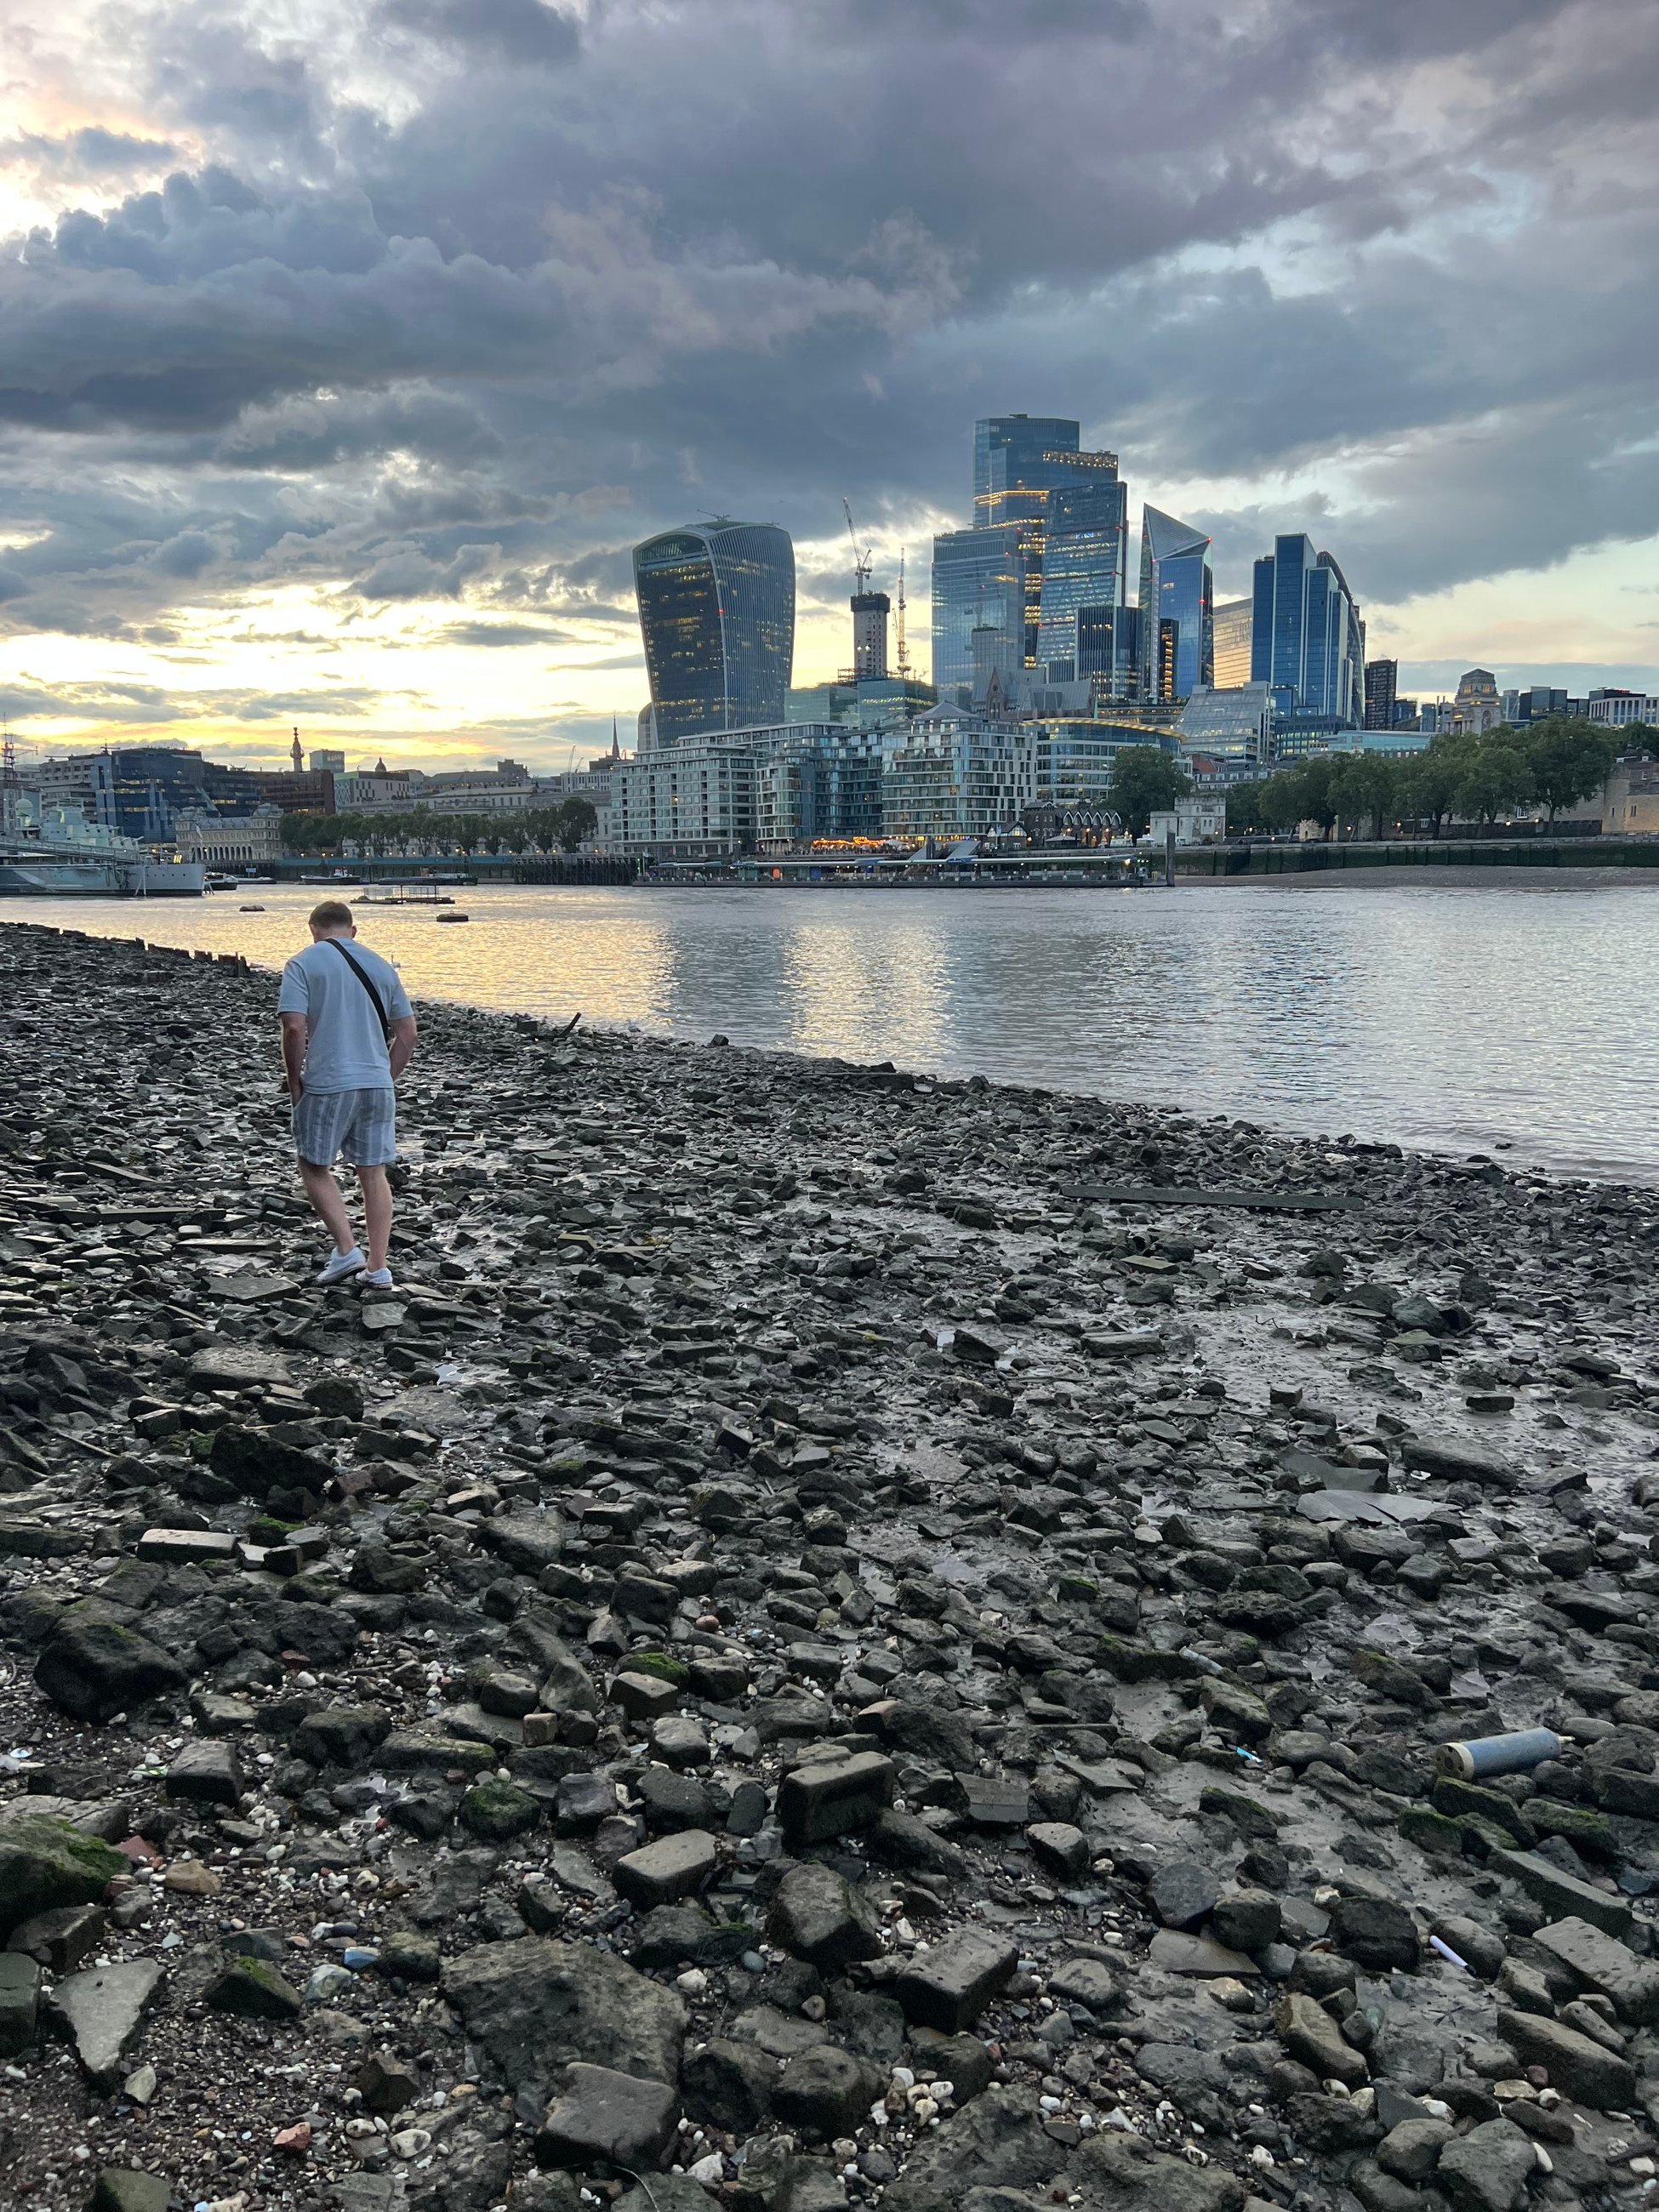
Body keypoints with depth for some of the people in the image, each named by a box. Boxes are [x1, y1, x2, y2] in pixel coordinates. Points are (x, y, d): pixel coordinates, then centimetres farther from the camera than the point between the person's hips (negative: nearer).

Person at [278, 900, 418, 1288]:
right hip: (377, 1084, 4)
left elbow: (295, 1028, -13)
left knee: (314, 1167, 13)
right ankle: (377, 1267, 11)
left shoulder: (303, 964, -2)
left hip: (326, 1085, -4)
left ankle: (347, 1249, 3)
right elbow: (407, 1033, 10)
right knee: (373, 1173, 10)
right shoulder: (380, 966, 11)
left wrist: (294, 1082, -1)